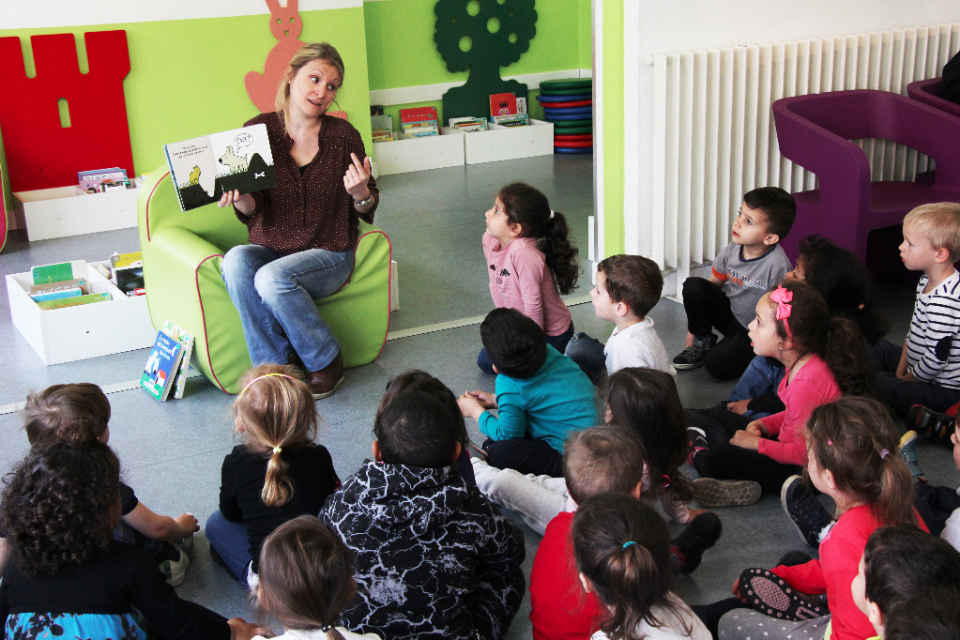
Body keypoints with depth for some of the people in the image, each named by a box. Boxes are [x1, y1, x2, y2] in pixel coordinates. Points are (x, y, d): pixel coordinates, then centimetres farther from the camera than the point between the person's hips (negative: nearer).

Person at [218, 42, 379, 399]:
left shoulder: (343, 135, -3)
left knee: (273, 278, -31)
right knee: (235, 260, -30)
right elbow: (253, 212, -3)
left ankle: (327, 361, -7)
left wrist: (361, 194, -19)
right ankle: (276, 365, -19)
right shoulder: (258, 130, -2)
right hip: (271, 250, 2)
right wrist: (239, 197, -25)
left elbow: (366, 212, 4)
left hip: (329, 255, -2)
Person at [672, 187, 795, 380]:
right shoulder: (733, 249, -9)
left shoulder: (778, 265, -27)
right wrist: (693, 328, 6)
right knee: (693, 286, -17)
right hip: (730, 314, 5)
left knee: (717, 365, -25)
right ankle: (702, 342, 3)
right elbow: (713, 284, 5)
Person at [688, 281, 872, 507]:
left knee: (717, 461, -27)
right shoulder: (802, 363, -2)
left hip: (802, 471, -11)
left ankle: (699, 457, 6)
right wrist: (764, 425, -1)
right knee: (718, 417, 19)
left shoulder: (807, 384, -33)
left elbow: (805, 453, -28)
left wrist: (758, 444, -17)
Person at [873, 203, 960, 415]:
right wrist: (900, 371, 7)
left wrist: (905, 380, -10)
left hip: (942, 391, -11)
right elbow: (914, 332, 11)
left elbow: (936, 359, -28)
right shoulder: (927, 282, 3)